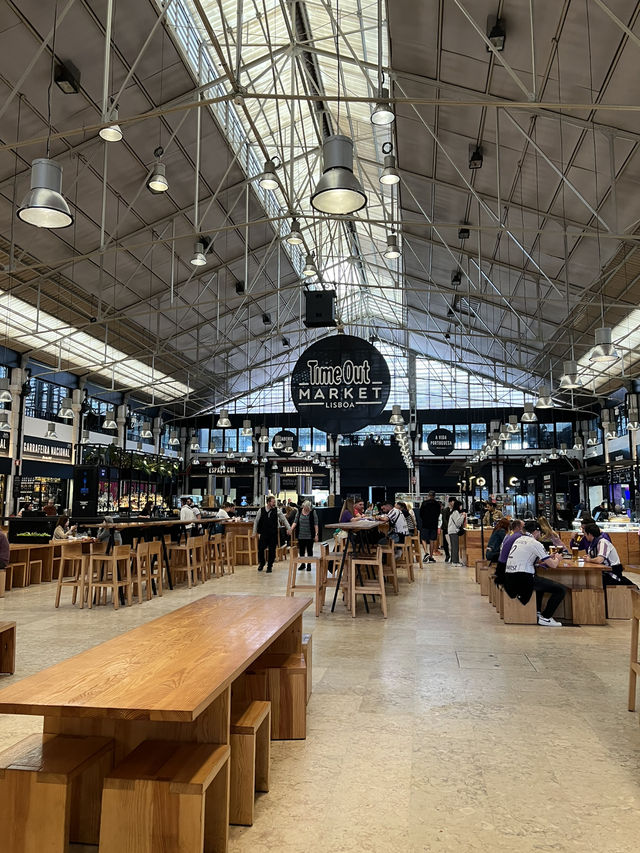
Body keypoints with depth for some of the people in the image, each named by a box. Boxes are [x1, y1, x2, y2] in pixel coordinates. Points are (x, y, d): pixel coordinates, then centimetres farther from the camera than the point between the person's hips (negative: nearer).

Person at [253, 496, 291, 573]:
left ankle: (269, 566, 19)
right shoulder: (261, 510, -3)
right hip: (263, 534, 0)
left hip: (273, 535, 0)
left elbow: (284, 519, 5)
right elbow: (256, 521, 7)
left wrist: (289, 528, -1)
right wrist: (255, 532, 8)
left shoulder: (277, 510, -2)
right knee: (260, 549, 0)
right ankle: (261, 564, 26)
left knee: (272, 551, 4)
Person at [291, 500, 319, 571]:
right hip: (301, 535, 3)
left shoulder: (313, 512, -6)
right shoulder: (299, 512, 3)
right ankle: (302, 564, 24)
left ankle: (309, 565, 16)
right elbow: (295, 522, 2)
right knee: (301, 550, 9)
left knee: (309, 550, 5)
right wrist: (291, 529, -14)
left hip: (310, 536, -3)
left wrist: (316, 534, -11)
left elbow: (316, 524, -6)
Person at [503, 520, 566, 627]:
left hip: (509, 580, 9)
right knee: (561, 590, -4)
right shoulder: (535, 543, -6)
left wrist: (549, 557, 24)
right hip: (522, 579, -9)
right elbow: (553, 565, -6)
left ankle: (537, 612, 35)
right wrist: (557, 559, 18)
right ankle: (545, 618, 6)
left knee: (541, 581, 37)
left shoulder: (519, 540, 19)